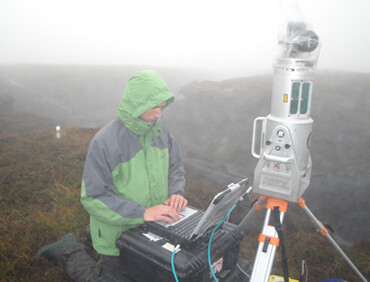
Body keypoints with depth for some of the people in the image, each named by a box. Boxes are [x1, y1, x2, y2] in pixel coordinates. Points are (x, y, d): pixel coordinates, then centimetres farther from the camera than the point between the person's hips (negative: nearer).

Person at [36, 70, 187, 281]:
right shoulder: (105, 142, -26)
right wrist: (142, 213, -33)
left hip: (154, 229, 6)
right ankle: (70, 252, 31)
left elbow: (175, 166, 5)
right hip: (120, 237, -6)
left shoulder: (159, 129, -7)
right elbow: (93, 197, -25)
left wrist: (177, 192, -16)